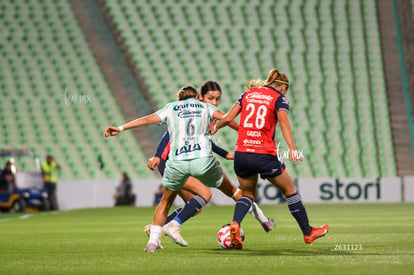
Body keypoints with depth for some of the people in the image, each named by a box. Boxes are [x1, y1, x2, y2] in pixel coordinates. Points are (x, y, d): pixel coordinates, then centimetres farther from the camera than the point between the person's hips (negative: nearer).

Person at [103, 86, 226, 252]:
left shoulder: (170, 108, 21)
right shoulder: (205, 107, 21)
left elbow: (147, 119, 10)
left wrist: (121, 128, 9)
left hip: (176, 162, 1)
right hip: (202, 158, -1)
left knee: (166, 201, 20)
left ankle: (153, 241, 12)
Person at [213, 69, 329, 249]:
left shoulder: (248, 94, 13)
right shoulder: (279, 99, 1)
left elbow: (228, 118, 8)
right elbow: (283, 122, -16)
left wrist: (215, 128, 28)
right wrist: (292, 148, -27)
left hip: (241, 154, 4)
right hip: (265, 156, -4)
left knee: (247, 193, 22)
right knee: (290, 191, 16)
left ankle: (235, 224, -8)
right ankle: (308, 233, 24)